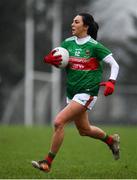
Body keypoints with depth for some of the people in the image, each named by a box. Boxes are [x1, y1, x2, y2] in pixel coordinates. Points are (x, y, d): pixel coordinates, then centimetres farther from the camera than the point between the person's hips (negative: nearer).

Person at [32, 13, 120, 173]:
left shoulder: (94, 46, -10)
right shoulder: (68, 43, 6)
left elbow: (114, 65, -7)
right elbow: (58, 61, 6)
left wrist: (111, 82, -23)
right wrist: (49, 59, -17)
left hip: (87, 92, -7)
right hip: (72, 92, 7)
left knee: (58, 122, -18)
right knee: (84, 130, 19)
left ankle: (48, 162, -9)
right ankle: (111, 140, 46)